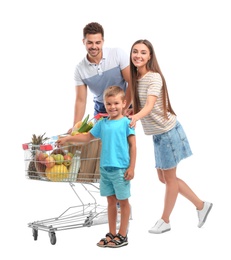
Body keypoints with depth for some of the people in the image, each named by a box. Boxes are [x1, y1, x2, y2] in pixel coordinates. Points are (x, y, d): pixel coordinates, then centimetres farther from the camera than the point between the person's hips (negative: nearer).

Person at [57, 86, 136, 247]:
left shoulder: (126, 122, -5)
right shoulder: (102, 123, 9)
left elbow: (133, 145, -6)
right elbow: (88, 137, 20)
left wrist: (132, 167, -10)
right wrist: (68, 139, 16)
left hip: (121, 168, -5)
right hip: (105, 168, 5)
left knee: (123, 201, 5)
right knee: (111, 200, 13)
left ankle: (122, 236, 15)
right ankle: (112, 234, 23)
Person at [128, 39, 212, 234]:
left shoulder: (154, 77, -20)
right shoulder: (135, 78, 3)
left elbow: (149, 106, -34)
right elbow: (136, 106, 8)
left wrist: (135, 118, -52)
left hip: (169, 132, -9)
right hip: (157, 134, 9)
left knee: (169, 177, 6)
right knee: (163, 177, 15)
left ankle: (165, 220, 22)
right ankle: (201, 205, 28)